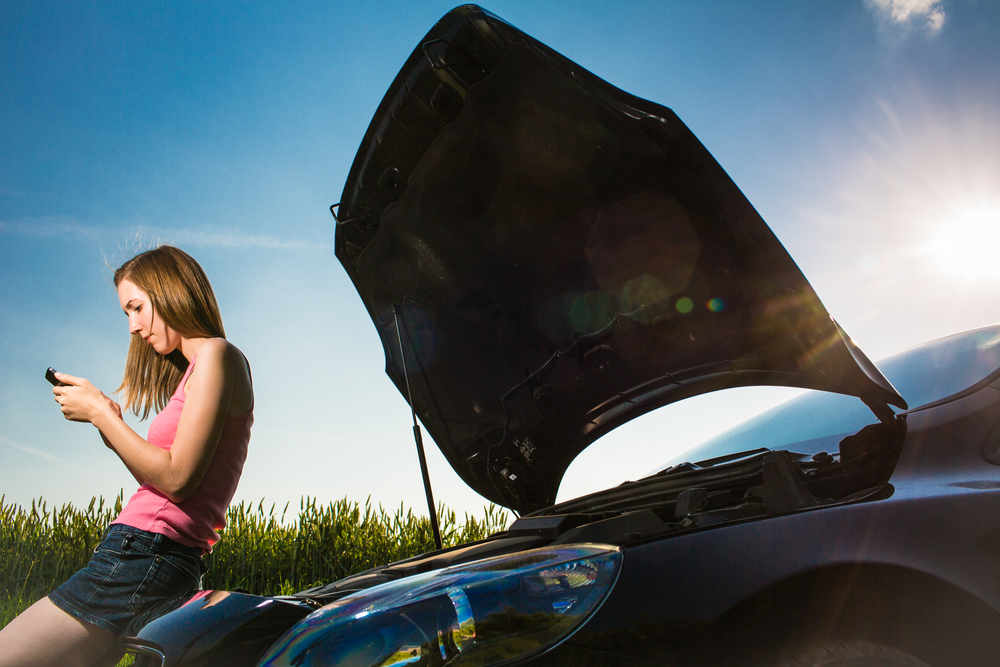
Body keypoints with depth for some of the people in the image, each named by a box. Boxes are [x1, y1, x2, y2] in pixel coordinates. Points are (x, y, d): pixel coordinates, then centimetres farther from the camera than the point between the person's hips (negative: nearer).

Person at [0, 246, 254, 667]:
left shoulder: (216, 353, -8)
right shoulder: (195, 371, 21)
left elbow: (177, 479, -16)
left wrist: (99, 412, -6)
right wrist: (111, 427, 9)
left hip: (142, 559, -9)